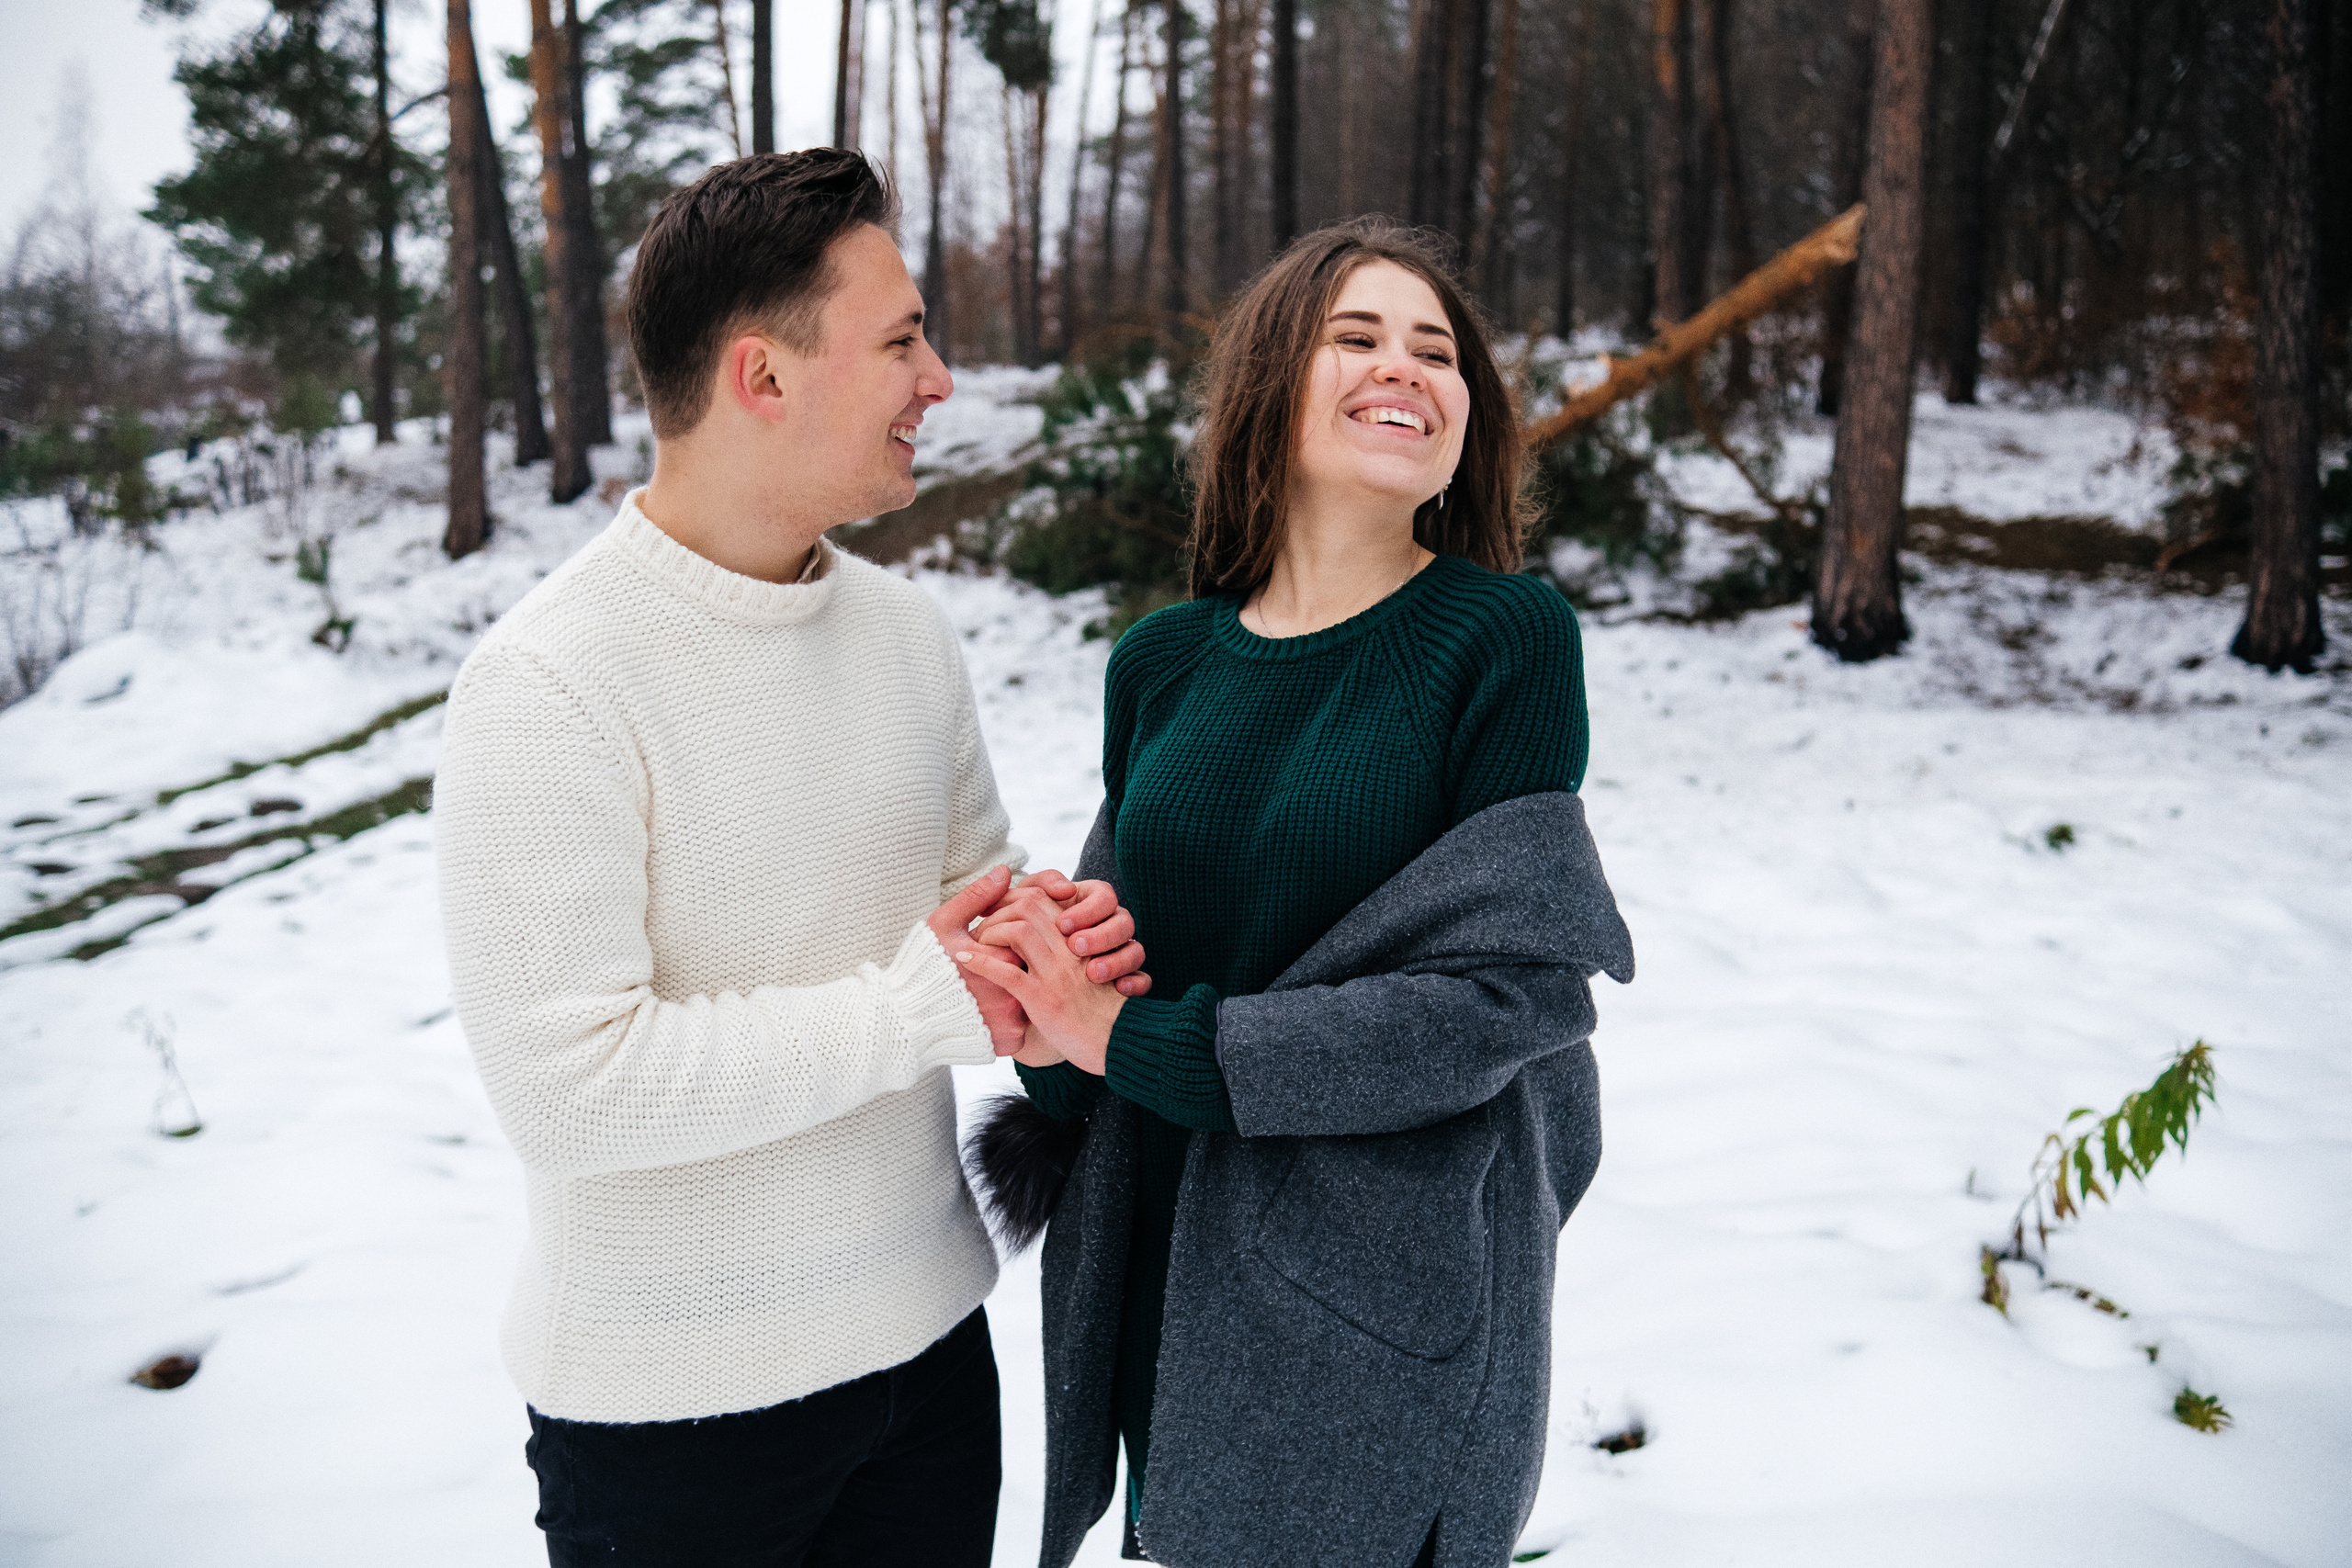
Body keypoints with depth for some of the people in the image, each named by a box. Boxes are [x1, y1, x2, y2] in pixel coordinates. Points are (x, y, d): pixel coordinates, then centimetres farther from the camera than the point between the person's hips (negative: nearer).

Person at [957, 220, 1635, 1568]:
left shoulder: (1507, 636, -11)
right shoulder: (1163, 662, 1)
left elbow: (1507, 987, -18)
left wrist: (1138, 1042, -19)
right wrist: (1052, 1019, -16)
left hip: (1397, 1298, -3)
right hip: (1171, 1281, 4)